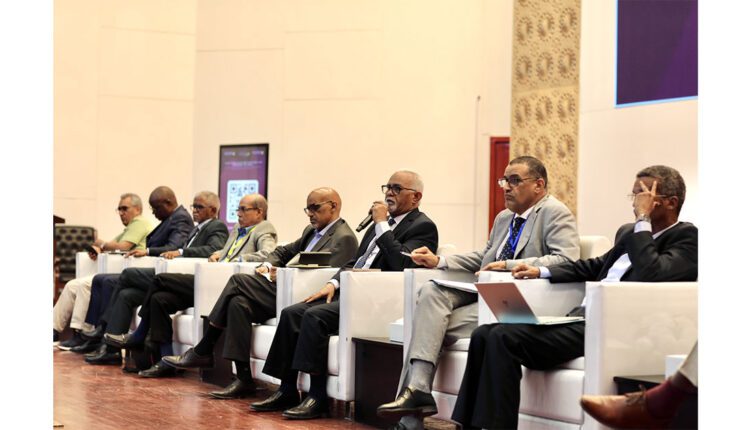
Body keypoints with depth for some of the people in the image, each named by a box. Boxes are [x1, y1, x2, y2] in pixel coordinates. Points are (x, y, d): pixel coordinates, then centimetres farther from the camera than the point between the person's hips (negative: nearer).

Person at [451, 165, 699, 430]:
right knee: (483, 335, -3)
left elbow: (651, 276, -22)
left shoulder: (686, 238, -3)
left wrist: (644, 220, -13)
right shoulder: (629, 232, 22)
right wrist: (541, 272, 26)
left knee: (503, 337, -23)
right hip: (580, 317, 9)